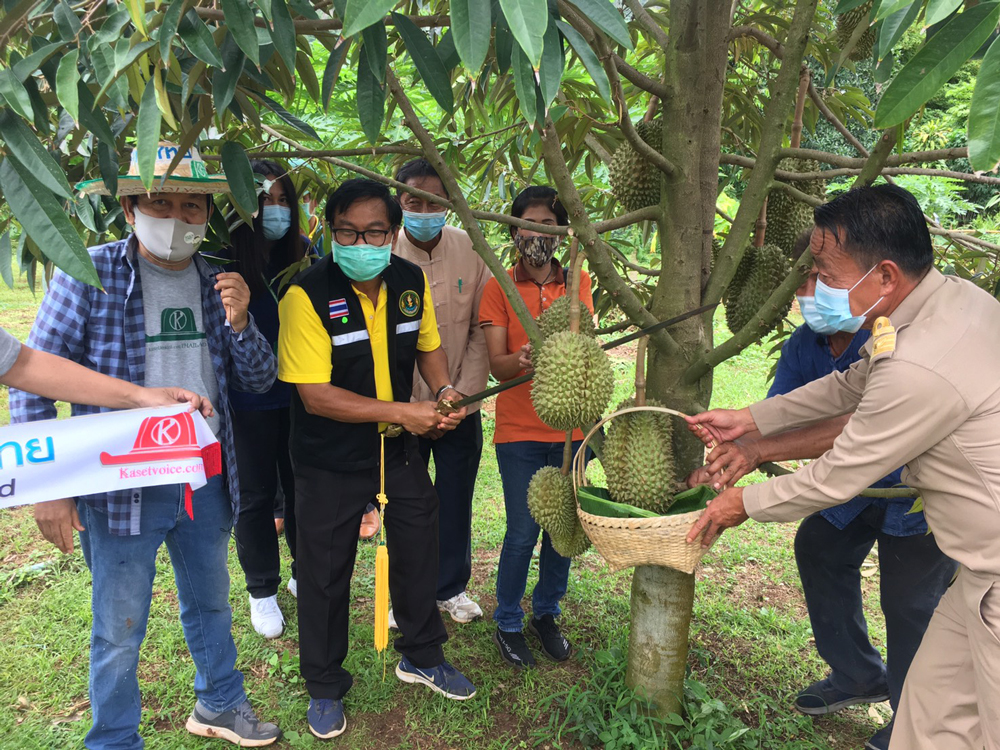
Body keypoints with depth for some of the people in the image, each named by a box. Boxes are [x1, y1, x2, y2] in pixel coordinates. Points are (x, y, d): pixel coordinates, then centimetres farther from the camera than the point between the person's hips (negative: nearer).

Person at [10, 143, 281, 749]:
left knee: (212, 604, 22)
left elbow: (259, 379, 4)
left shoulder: (216, 282, 3)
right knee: (120, 629, 9)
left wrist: (239, 322, -16)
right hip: (122, 487, -4)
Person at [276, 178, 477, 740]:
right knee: (327, 572, 8)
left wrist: (443, 390, -9)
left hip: (401, 447, 5)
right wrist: (400, 411, -27)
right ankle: (326, 687, 33)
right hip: (331, 460, -4)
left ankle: (422, 656, 43)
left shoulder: (412, 282, -6)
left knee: (420, 548, 17)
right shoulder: (307, 295, -22)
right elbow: (316, 395, -24)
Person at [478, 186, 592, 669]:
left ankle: (546, 615, 32)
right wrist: (521, 359, -31)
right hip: (519, 431, -3)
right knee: (522, 533, 1)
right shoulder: (498, 288, -2)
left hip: (570, 427, 3)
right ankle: (507, 625, 23)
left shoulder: (578, 282, 6)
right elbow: (497, 364, -8)